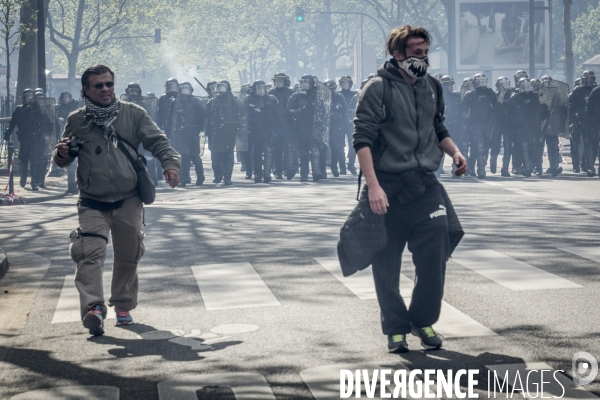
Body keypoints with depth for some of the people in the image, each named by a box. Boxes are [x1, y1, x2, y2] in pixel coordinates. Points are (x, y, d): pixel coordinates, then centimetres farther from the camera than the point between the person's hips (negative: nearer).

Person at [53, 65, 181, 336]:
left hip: (129, 201, 1)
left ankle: (123, 305, 28)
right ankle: (93, 308, -28)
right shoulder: (76, 121, 5)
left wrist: (170, 163, -19)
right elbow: (63, 160, 14)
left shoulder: (133, 114, 3)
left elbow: (157, 141, 0)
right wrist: (61, 154, -11)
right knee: (90, 253, -19)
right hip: (92, 204, -1)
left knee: (128, 256, 10)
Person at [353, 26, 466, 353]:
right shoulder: (378, 89, -7)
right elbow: (363, 139, -13)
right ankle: (395, 328, 17)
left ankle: (424, 320, 17)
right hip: (387, 188, -4)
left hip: (425, 185, 5)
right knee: (386, 264, 2)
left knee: (435, 254, -3)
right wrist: (373, 186, -21)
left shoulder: (432, 87, 12)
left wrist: (454, 152, 4)